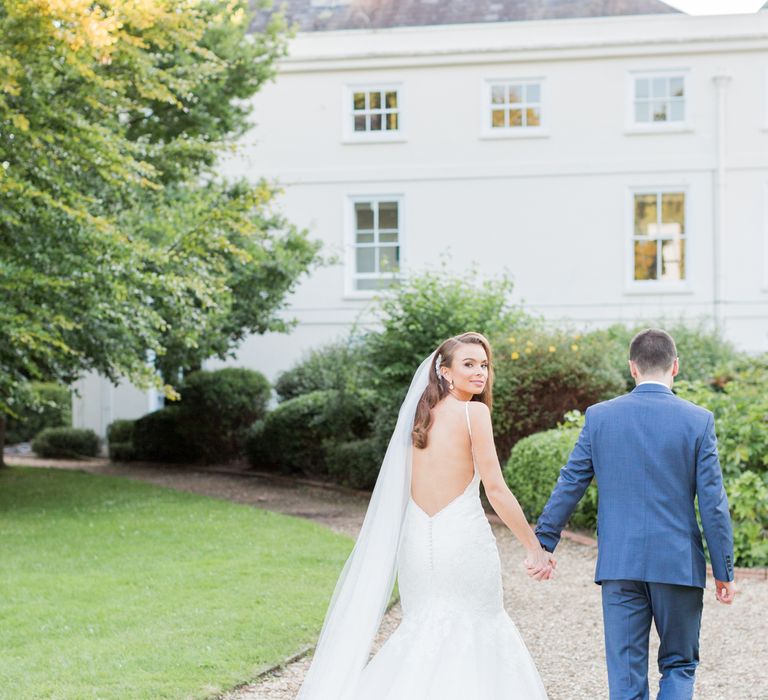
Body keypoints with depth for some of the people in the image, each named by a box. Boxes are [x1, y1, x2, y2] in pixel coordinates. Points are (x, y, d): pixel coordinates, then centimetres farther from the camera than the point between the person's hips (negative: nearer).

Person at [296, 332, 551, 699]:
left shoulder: (420, 416, 12)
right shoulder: (474, 412, -7)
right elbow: (495, 489, -11)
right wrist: (535, 548, -6)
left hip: (416, 542, 6)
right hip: (463, 541, -6)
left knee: (425, 629, 16)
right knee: (477, 631, 8)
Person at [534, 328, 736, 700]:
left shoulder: (599, 417, 0)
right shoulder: (698, 420, -5)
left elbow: (569, 484, 4)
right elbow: (713, 503, -4)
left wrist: (544, 542, 13)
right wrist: (724, 570, 2)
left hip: (619, 563, 1)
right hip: (678, 564, -1)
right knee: (679, 664, 14)